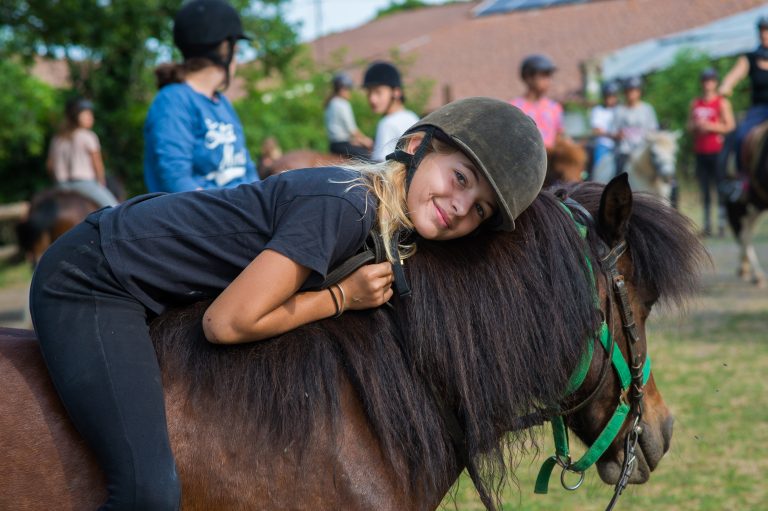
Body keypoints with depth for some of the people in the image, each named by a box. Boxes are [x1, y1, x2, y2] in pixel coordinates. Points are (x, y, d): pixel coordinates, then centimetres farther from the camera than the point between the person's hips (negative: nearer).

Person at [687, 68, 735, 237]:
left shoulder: (722, 103, -1)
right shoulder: (695, 104, 13)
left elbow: (730, 126, -5)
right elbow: (689, 126, 17)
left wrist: (710, 126, -15)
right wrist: (695, 126, -5)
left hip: (717, 151, -5)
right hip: (700, 151, 5)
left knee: (720, 188, -7)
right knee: (704, 191, 6)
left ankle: (722, 224, -5)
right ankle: (707, 225, 10)